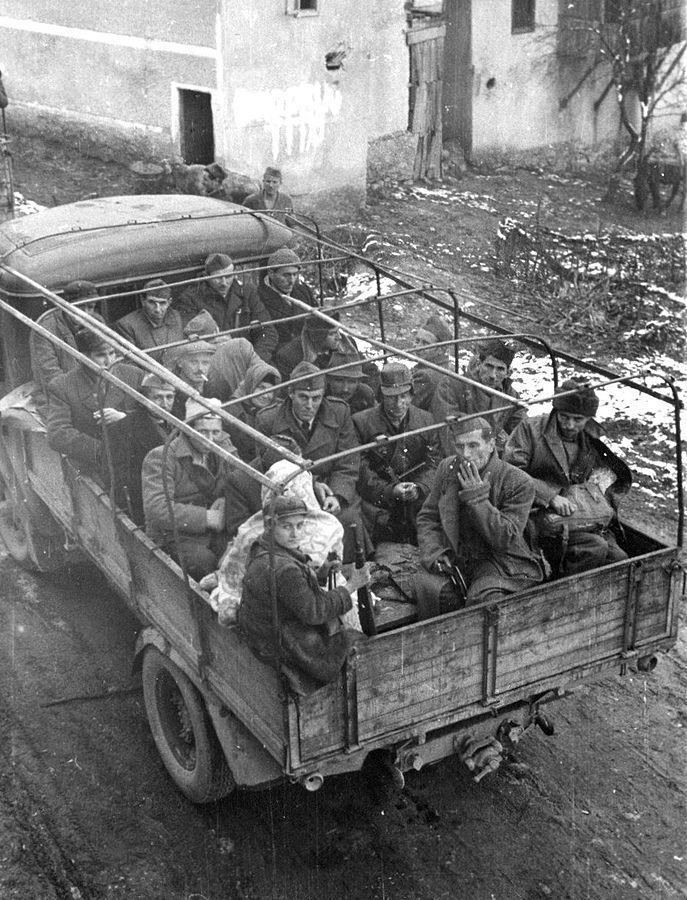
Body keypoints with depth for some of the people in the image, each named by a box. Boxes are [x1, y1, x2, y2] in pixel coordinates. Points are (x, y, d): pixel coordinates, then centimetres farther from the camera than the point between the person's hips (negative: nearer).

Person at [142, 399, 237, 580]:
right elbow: (156, 509, -20)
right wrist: (207, 517, -22)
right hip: (173, 536, -5)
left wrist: (226, 501, -11)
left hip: (215, 532, 5)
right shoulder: (160, 458, -10)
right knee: (205, 562, -32)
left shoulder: (222, 448, 10)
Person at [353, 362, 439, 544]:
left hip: (417, 501, 4)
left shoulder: (425, 420, 9)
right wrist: (390, 490, -18)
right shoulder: (362, 422, -1)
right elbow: (362, 471, -4)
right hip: (377, 502, -4)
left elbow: (432, 464, 5)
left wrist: (418, 488, -15)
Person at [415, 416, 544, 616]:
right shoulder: (447, 468, 5)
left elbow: (506, 540, -15)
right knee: (428, 586, -28)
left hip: (499, 564, -3)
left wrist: (477, 498, -20)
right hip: (454, 559, 3)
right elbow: (427, 517, 12)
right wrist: (434, 553, -6)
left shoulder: (519, 483, -10)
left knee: (484, 598, -34)